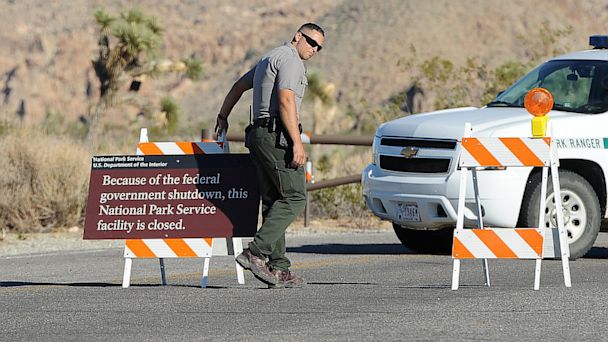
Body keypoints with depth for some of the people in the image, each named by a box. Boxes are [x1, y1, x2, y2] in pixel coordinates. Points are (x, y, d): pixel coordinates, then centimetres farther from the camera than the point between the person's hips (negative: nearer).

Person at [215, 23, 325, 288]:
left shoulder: (268, 59, 24)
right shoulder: (290, 59, -7)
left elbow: (238, 86, 35)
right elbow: (286, 101, -18)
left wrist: (222, 118, 47)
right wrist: (297, 142, -22)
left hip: (260, 134, 10)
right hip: (278, 135, -10)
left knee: (273, 201, 6)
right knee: (294, 197, -12)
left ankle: (278, 268, 3)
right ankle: (256, 252, -21)